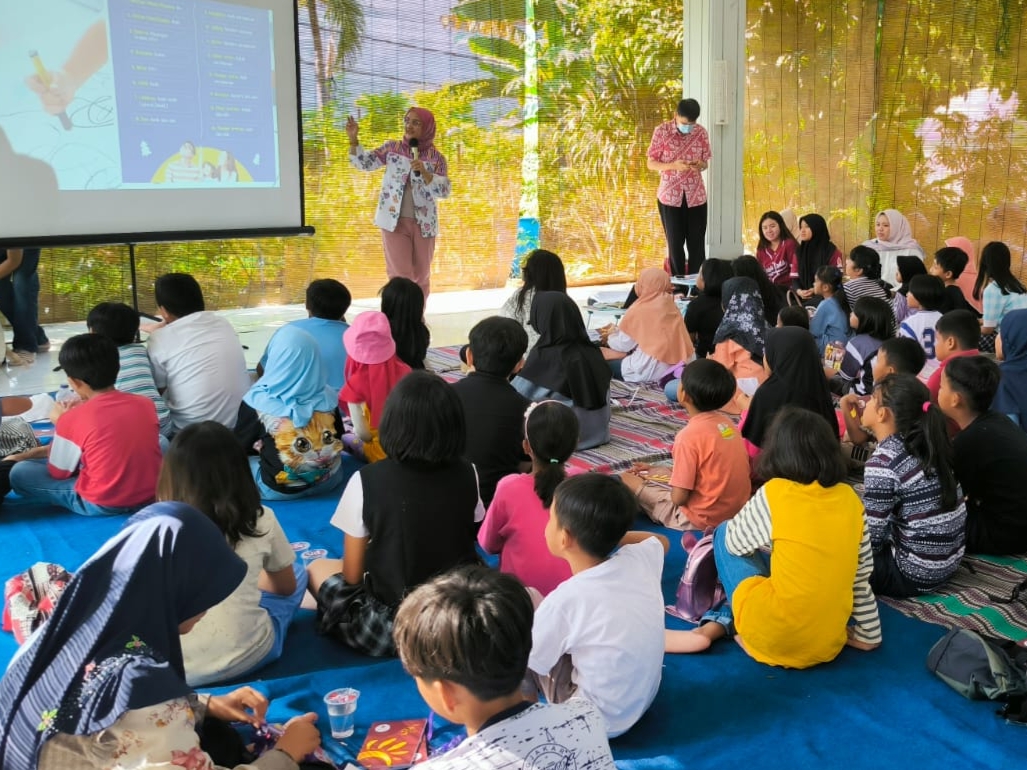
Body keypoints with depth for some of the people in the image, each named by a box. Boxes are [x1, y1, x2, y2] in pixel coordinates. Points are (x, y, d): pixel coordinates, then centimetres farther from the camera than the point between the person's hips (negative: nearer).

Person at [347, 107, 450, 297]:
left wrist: (424, 173, -22)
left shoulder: (436, 157, -1)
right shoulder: (392, 148, 2)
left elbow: (445, 191, -9)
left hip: (423, 223, 1)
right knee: (400, 275, -4)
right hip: (395, 221, -1)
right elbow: (363, 163, -1)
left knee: (421, 276, 12)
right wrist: (353, 139, -15)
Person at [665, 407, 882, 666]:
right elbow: (862, 575, 12)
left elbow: (734, 541, 8)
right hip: (829, 645, 5)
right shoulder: (849, 499, 4)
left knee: (724, 534, 14)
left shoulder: (775, 493, -8)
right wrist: (868, 634, 23)